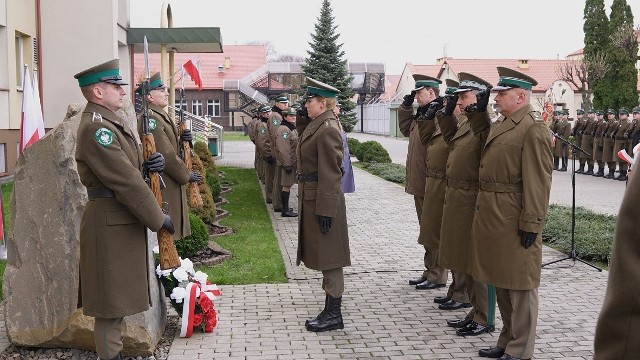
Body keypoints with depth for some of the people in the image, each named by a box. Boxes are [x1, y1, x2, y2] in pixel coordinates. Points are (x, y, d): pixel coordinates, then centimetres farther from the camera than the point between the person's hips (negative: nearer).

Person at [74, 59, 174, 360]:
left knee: (118, 295, 19)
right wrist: (157, 218, -17)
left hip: (123, 220, 10)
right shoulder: (95, 127, -19)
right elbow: (125, 180, -22)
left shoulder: (111, 121, 14)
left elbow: (127, 165, 19)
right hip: (110, 224, -10)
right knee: (111, 300, 0)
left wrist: (151, 162, -3)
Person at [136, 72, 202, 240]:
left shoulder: (162, 116, 15)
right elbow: (166, 155, -21)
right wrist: (187, 175, -11)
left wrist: (181, 140, -1)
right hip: (162, 186, -10)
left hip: (171, 183, 10)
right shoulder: (150, 118, -18)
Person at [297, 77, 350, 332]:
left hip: (323, 202, -10)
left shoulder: (327, 129, -17)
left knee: (329, 259, -1)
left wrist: (325, 210, -22)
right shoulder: (317, 125, 14)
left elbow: (330, 174, -21)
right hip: (312, 199, 10)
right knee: (324, 258, 16)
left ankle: (334, 315, 10)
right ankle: (331, 310, 27)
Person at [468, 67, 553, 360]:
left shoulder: (533, 130, -15)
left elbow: (538, 182, -19)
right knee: (500, 281, 18)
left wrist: (531, 224, -20)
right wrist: (478, 112, 18)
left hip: (514, 220, -9)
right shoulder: (499, 124, 12)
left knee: (519, 284, 3)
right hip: (491, 214, 9)